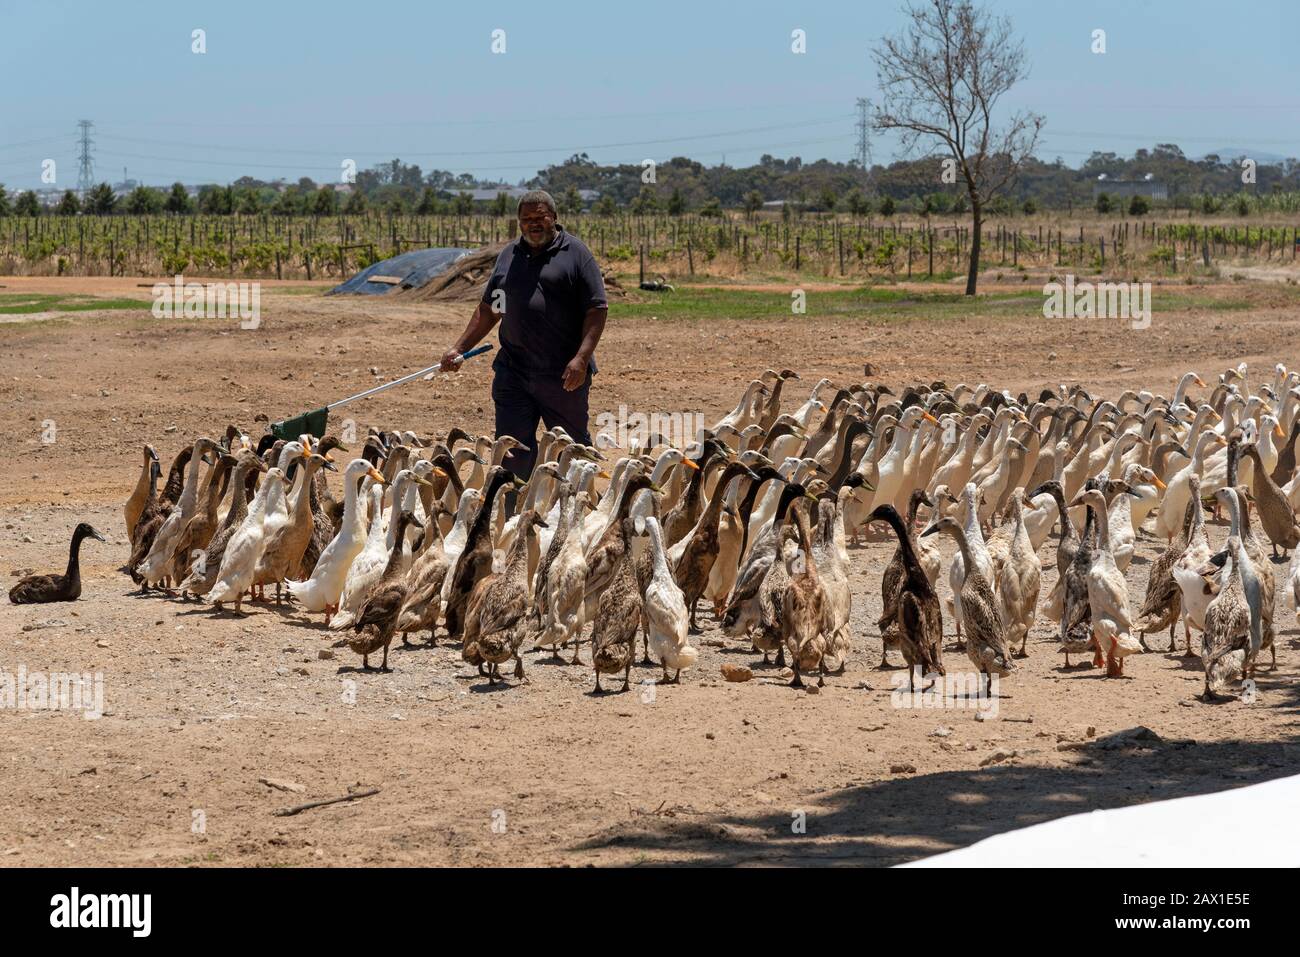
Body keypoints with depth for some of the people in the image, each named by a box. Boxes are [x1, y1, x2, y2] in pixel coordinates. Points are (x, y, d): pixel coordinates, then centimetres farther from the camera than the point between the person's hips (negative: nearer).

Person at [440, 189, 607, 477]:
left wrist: (581, 358, -16)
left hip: (563, 375, -4)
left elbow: (598, 309, -6)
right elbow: (489, 309, 22)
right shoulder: (509, 256, 14)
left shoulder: (576, 254, -1)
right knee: (512, 449, -1)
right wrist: (459, 348, 15)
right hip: (513, 372, 4)